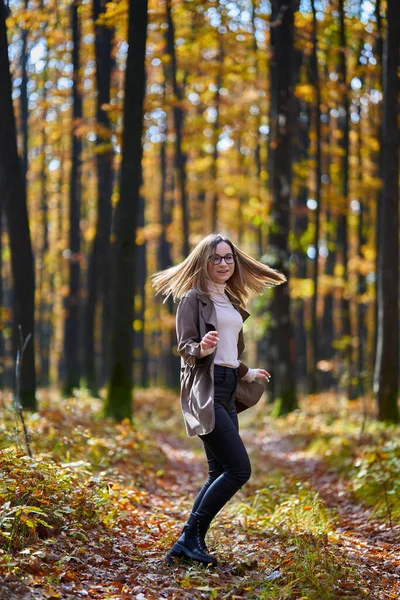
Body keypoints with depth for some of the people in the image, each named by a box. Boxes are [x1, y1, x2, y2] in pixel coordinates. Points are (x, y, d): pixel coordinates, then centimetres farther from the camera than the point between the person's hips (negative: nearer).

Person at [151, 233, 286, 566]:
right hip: (204, 391, -9)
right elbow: (185, 347, -11)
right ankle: (191, 537, -5)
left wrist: (247, 375, 34)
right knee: (239, 469, -14)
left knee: (220, 473, 5)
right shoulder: (194, 298, -5)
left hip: (227, 390, 9)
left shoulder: (231, 301, 18)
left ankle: (190, 544, 10)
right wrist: (202, 348, -31)